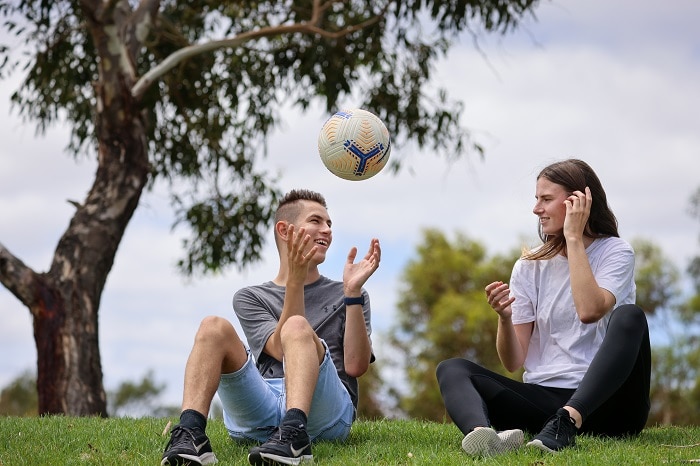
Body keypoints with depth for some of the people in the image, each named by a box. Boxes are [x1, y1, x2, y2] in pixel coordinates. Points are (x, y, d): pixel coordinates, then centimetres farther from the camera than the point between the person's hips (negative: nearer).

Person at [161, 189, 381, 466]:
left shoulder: (346, 296, 25)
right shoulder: (250, 297, 24)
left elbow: (356, 366, 6)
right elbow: (281, 350, 2)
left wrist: (353, 290, -1)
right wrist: (295, 280, -8)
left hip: (324, 409, -1)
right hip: (257, 409, 1)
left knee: (296, 328, -28)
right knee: (214, 327, -21)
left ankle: (293, 435, -55)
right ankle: (189, 435, -42)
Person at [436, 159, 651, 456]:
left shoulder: (615, 253, 2)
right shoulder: (530, 266, 11)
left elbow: (590, 311, -22)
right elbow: (513, 362, 6)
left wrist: (573, 238, -12)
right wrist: (504, 319, -15)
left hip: (605, 403, -3)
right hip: (543, 397, 3)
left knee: (629, 316, -29)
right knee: (451, 369, -17)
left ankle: (566, 423, -48)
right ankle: (482, 434, -53)